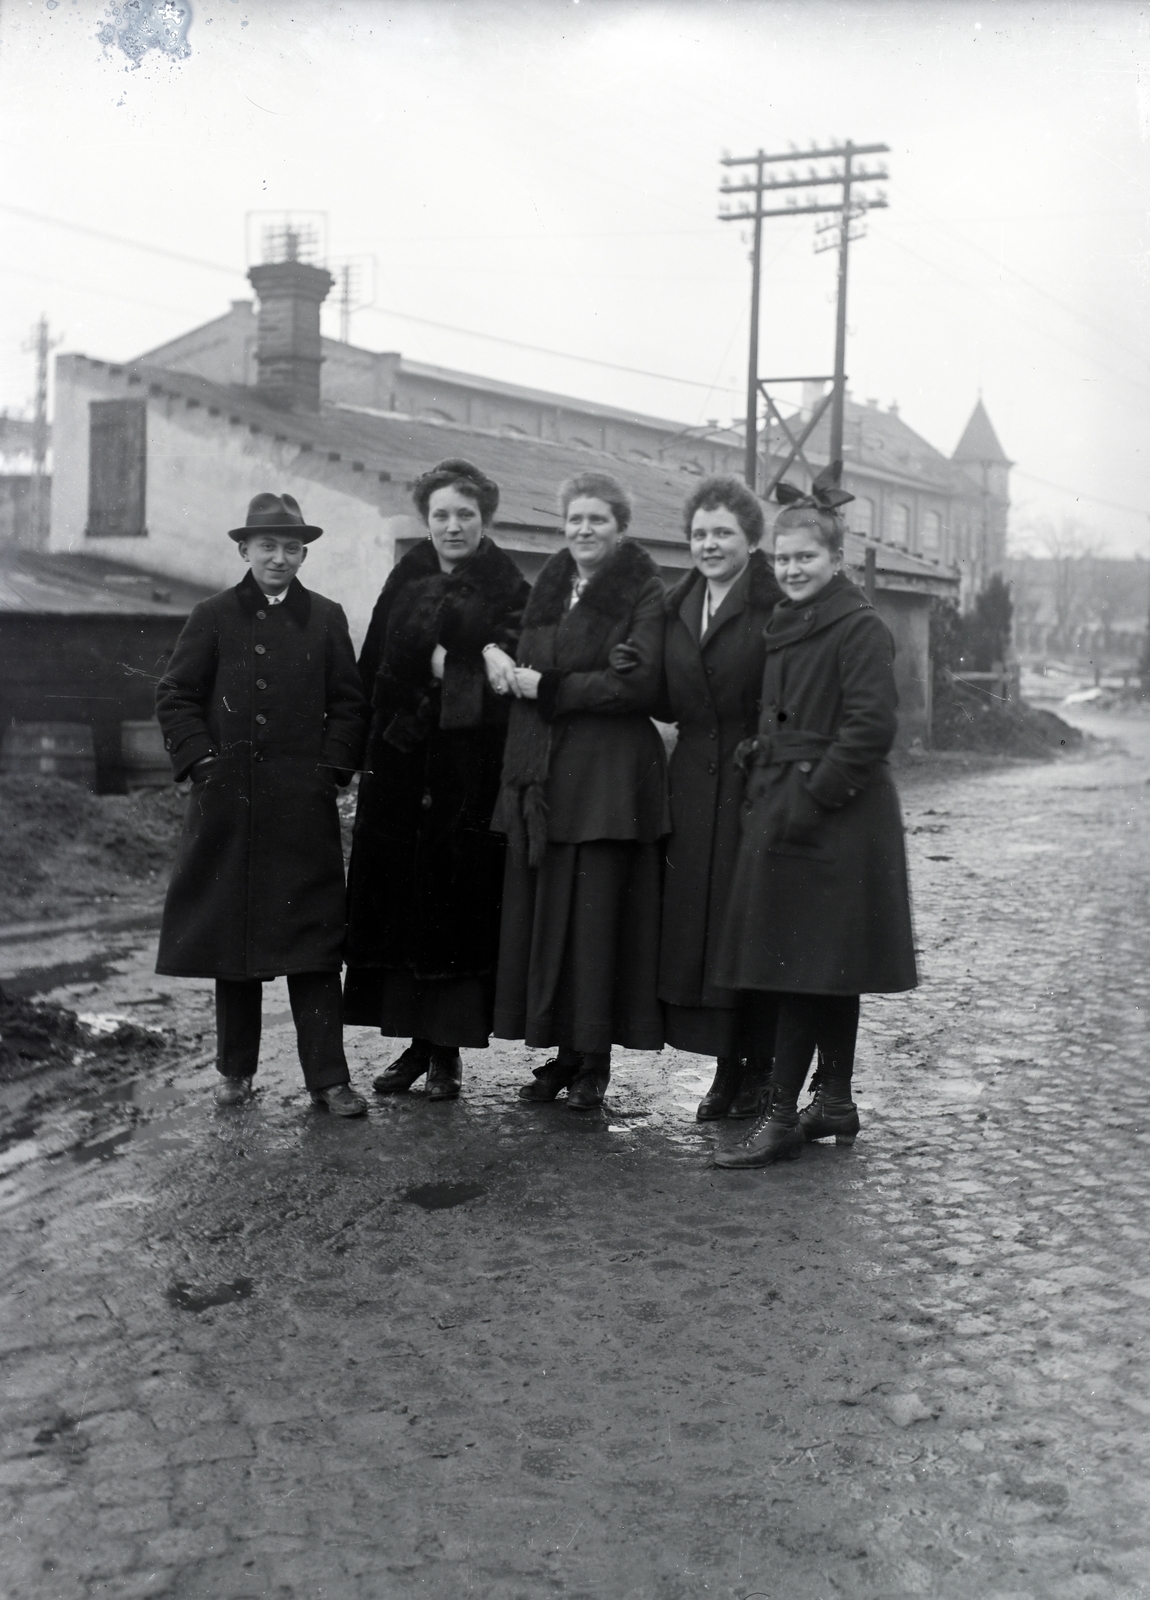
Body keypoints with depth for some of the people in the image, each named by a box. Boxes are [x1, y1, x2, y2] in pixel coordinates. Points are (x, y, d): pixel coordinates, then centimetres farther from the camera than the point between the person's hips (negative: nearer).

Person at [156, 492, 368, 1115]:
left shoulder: (325, 619, 10)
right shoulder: (213, 617, 7)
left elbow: (348, 703, 10)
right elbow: (176, 696, 6)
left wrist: (332, 767, -2)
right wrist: (201, 759, -5)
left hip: (305, 803, 0)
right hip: (228, 801, 0)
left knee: (313, 940, -2)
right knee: (230, 939, 6)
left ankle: (327, 1077, 1)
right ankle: (235, 1070, 18)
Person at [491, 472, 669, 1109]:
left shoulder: (643, 595, -2)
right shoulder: (548, 590, 17)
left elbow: (640, 683, -12)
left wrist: (548, 688, -11)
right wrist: (508, 671, 1)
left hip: (609, 772, -6)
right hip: (542, 770, 6)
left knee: (596, 915, -4)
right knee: (541, 909, 4)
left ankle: (594, 1059, 5)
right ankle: (564, 1050, 14)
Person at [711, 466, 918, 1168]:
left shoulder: (860, 628, -11)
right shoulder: (786, 626, 16)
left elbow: (871, 727, -18)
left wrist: (812, 797, -19)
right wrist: (765, 787, 9)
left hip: (834, 820, -9)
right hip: (784, 812, 9)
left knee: (804, 965, -7)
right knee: (827, 971, 13)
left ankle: (783, 1116, -3)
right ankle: (835, 1105, 22)